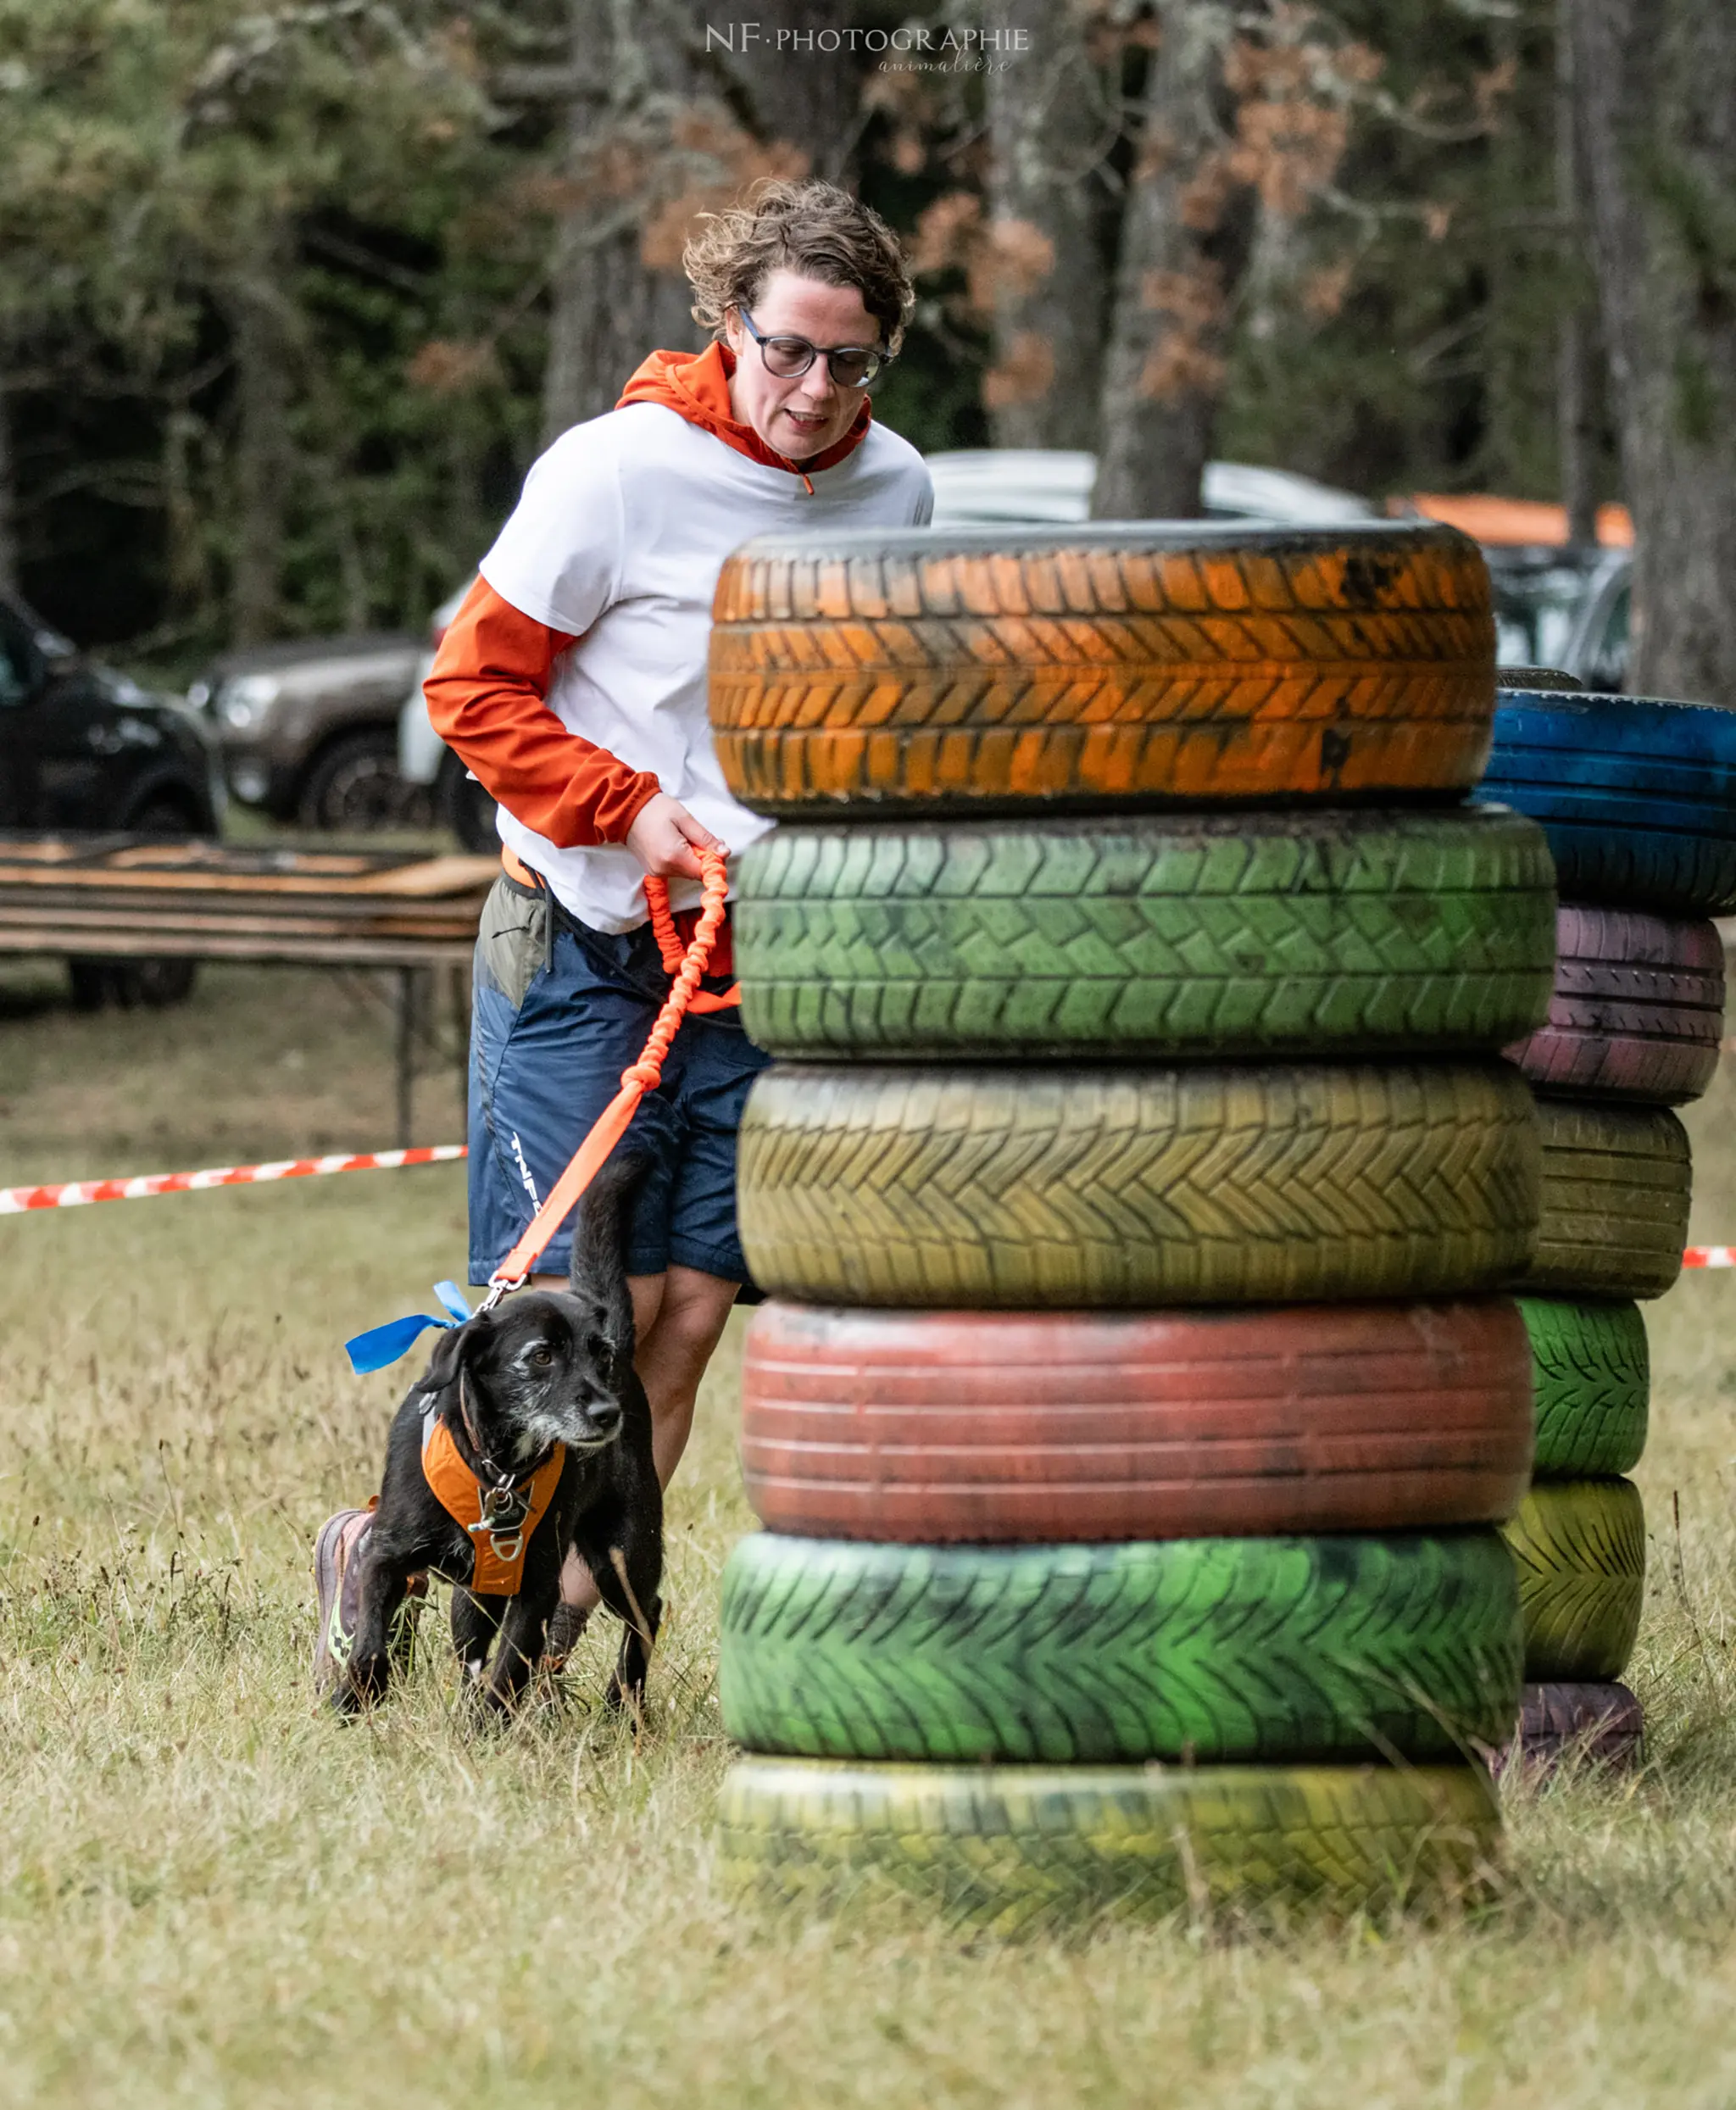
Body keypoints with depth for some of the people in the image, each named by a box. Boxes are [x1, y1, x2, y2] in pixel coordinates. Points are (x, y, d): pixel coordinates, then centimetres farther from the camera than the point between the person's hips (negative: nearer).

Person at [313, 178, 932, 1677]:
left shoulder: (896, 493, 5)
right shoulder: (621, 471, -12)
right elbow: (473, 686, -7)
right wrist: (630, 812, -16)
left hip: (764, 958, 5)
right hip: (586, 939, -5)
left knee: (690, 1316, -1)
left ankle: (547, 1634, 6)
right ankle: (384, 1547, 11)